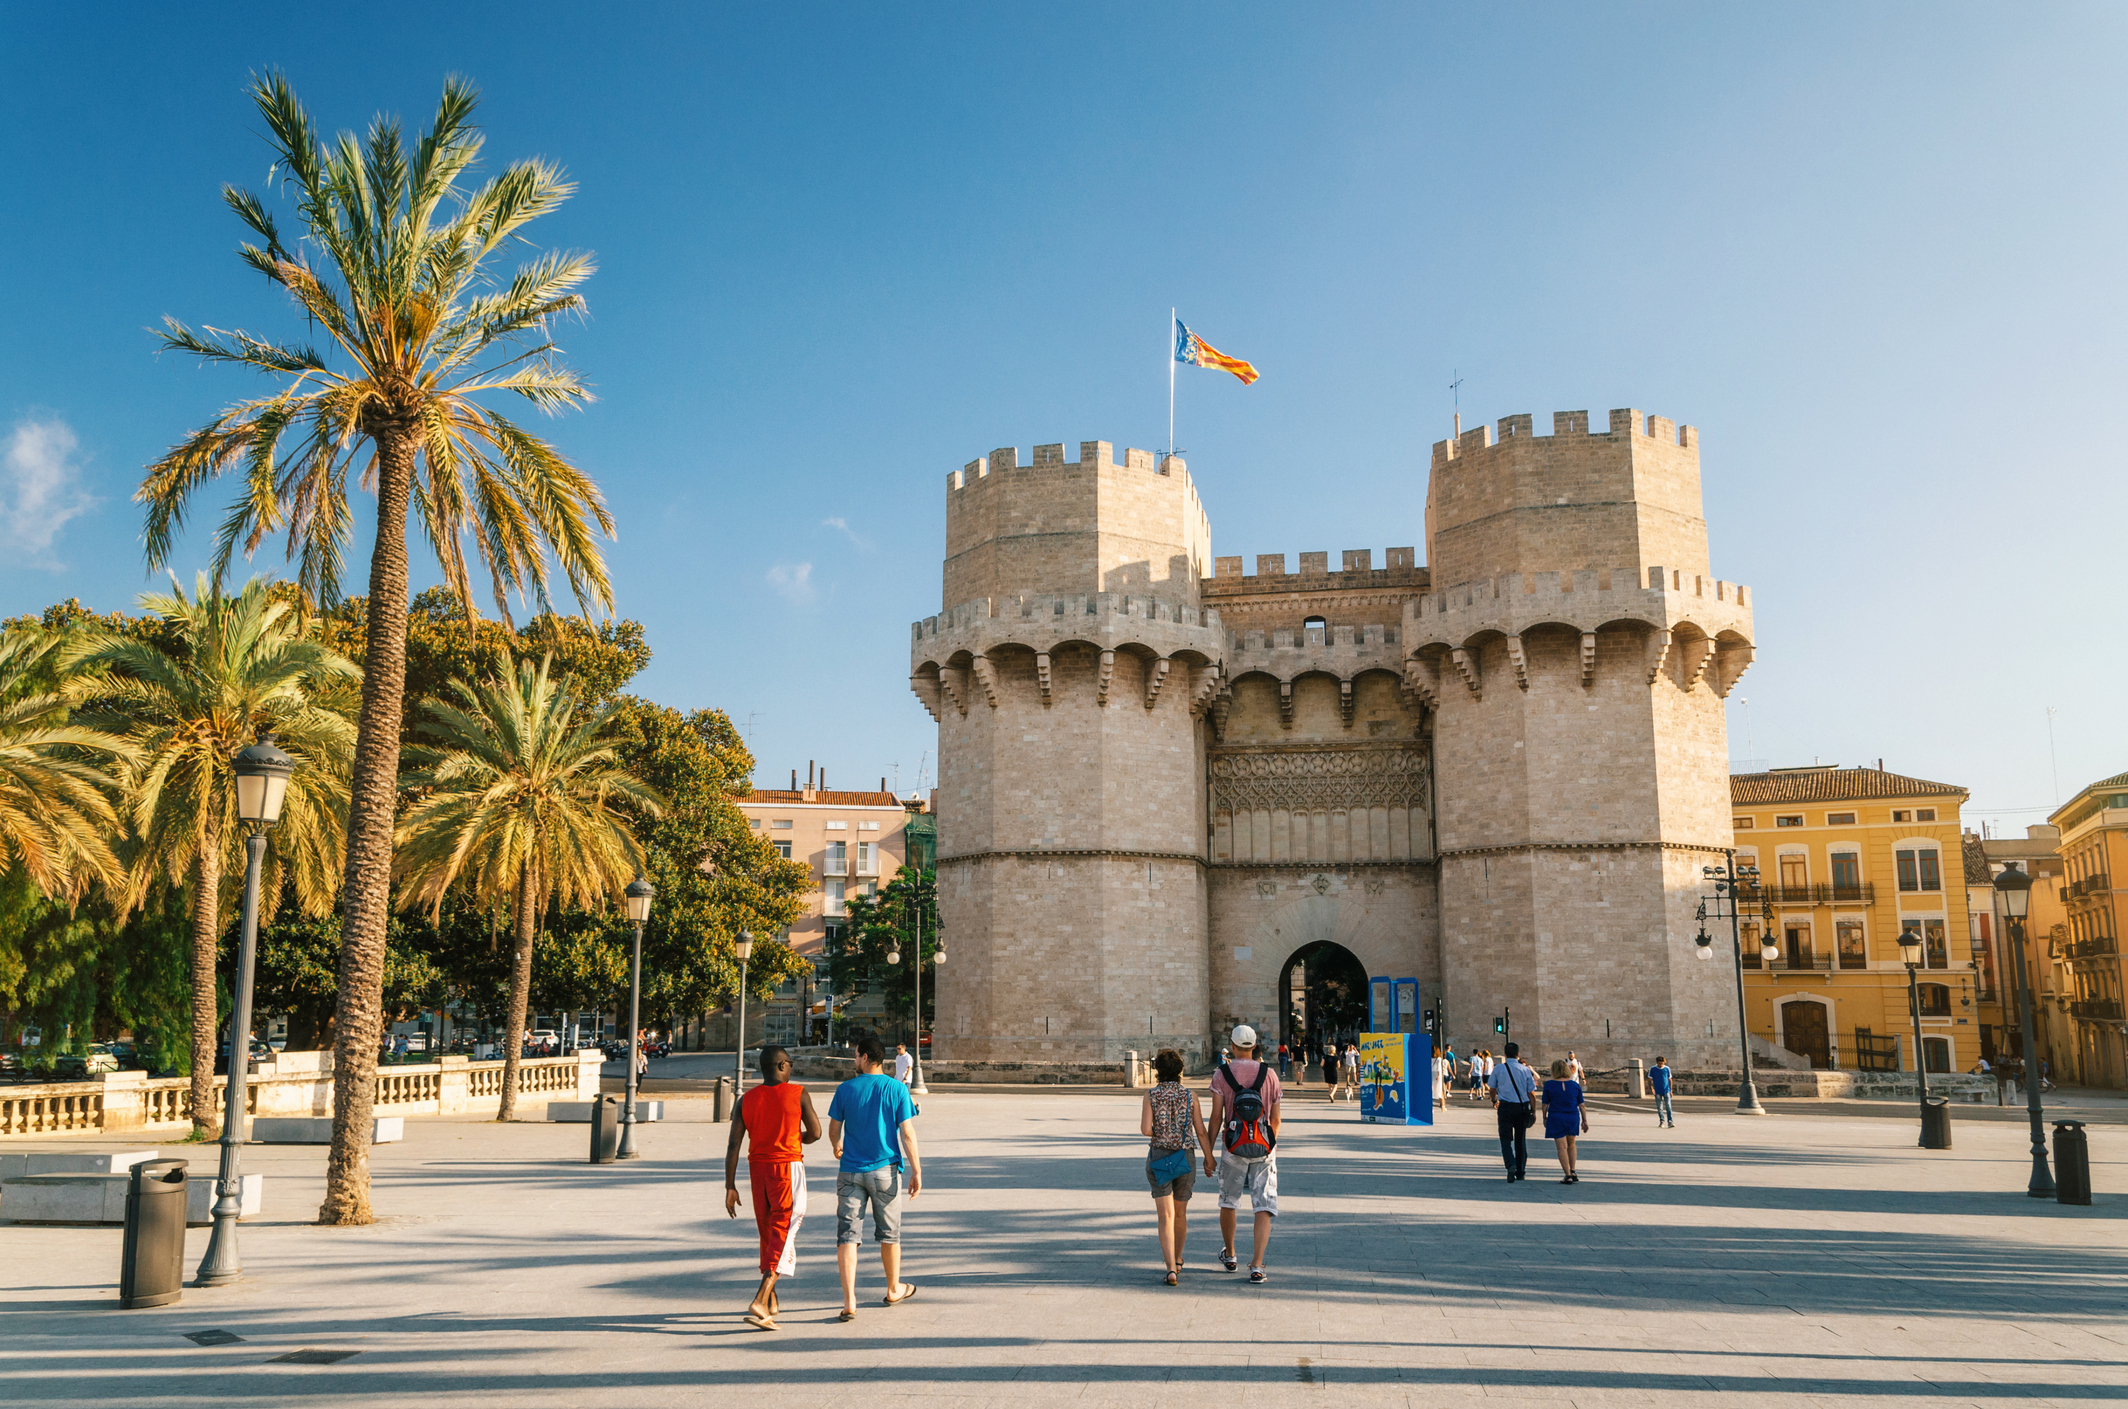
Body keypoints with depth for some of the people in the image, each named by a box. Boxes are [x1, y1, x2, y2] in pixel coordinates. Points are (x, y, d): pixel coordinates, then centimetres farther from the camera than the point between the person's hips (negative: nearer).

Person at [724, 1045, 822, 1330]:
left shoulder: (746, 1100, 2)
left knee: (767, 1233, 18)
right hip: (788, 1167, -5)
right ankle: (760, 1302, -19)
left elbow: (733, 1144, -4)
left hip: (757, 1167, 5)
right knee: (783, 1235, -4)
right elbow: (815, 1133, -2)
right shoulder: (799, 1094, -7)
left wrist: (730, 1186, -2)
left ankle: (771, 1299, 29)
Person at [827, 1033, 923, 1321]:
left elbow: (834, 1130, 7)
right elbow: (907, 1134, -8)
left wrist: (836, 1148, 29)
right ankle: (894, 1289, 32)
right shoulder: (897, 1089, -6)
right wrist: (916, 1172, -3)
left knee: (847, 1235, 0)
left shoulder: (845, 1089, -2)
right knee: (889, 1233, 16)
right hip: (885, 1171, 0)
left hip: (850, 1171, 0)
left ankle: (849, 1301, -8)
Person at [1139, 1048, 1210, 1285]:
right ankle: (1177, 1261, 39)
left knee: (1165, 1217, -4)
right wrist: (1210, 1160, 3)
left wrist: (1161, 1135, 9)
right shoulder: (1190, 1095, -2)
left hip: (1158, 1157, -2)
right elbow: (1201, 1131, -3)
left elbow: (1146, 1129, -12)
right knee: (1180, 1213, 21)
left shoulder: (1150, 1095, -4)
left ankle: (1171, 1269, -19)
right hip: (1186, 1158, 2)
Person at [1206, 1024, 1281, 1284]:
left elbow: (1216, 1118, -8)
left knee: (1228, 1202, 20)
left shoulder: (1221, 1074, -4)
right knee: (1264, 1208, 1)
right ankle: (1256, 1267, -10)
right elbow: (1275, 1119, 8)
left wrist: (1207, 1153, -2)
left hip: (1233, 1149, 0)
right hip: (1264, 1150, 0)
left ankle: (1229, 1255, 37)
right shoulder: (1269, 1075, 1)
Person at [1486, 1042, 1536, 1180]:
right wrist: (1534, 1111, 6)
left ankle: (1511, 1165, -22)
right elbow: (1531, 1093, -1)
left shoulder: (1498, 1068, -2)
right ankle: (1521, 1171, 21)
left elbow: (1492, 1088, 7)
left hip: (1505, 1107, -2)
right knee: (1520, 1139, 15)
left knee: (1506, 1139, 3)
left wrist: (1494, 1101, 26)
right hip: (1523, 1107, 2)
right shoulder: (1525, 1070, -1)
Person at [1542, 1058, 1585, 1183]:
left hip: (1556, 1118, -3)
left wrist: (1544, 1118, 10)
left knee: (1562, 1147, 1)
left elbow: (1545, 1104, -3)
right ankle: (1573, 1172, 20)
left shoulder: (1549, 1085, -7)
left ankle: (1568, 1175, -5)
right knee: (1571, 1145, 21)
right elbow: (1581, 1104, 3)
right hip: (1573, 1118, 3)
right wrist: (1584, 1120, 11)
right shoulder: (1575, 1085, -1)